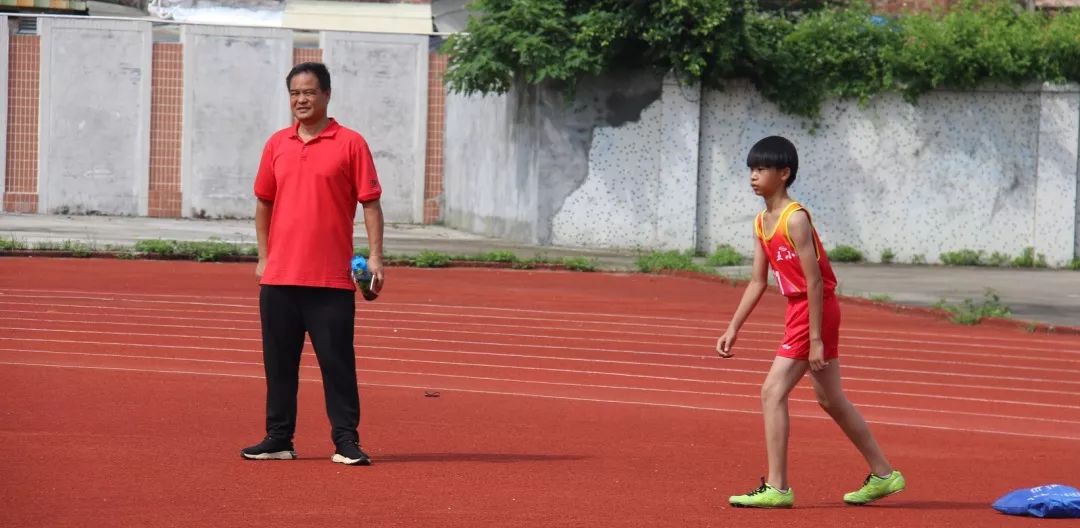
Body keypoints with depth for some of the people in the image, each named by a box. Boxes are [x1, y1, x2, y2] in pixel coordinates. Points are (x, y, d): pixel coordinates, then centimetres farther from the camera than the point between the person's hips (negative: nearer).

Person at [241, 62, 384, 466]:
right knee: (279, 361, 8)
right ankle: (278, 440, 15)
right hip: (279, 277, 4)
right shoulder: (277, 145, 11)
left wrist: (375, 257, -10)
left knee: (337, 360, -4)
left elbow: (370, 203, -2)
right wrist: (263, 257, 11)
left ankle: (346, 441, 0)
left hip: (331, 279, -4)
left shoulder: (350, 144, -1)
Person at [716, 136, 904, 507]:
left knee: (773, 392, -12)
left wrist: (815, 339, -22)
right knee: (830, 399, 17)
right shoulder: (761, 223, 8)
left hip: (816, 309, -10)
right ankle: (883, 475, 27)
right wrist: (733, 329, 10)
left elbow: (814, 281, -21)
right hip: (799, 310, 10)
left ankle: (777, 488, -7)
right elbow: (758, 282, 13)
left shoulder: (795, 219, -19)